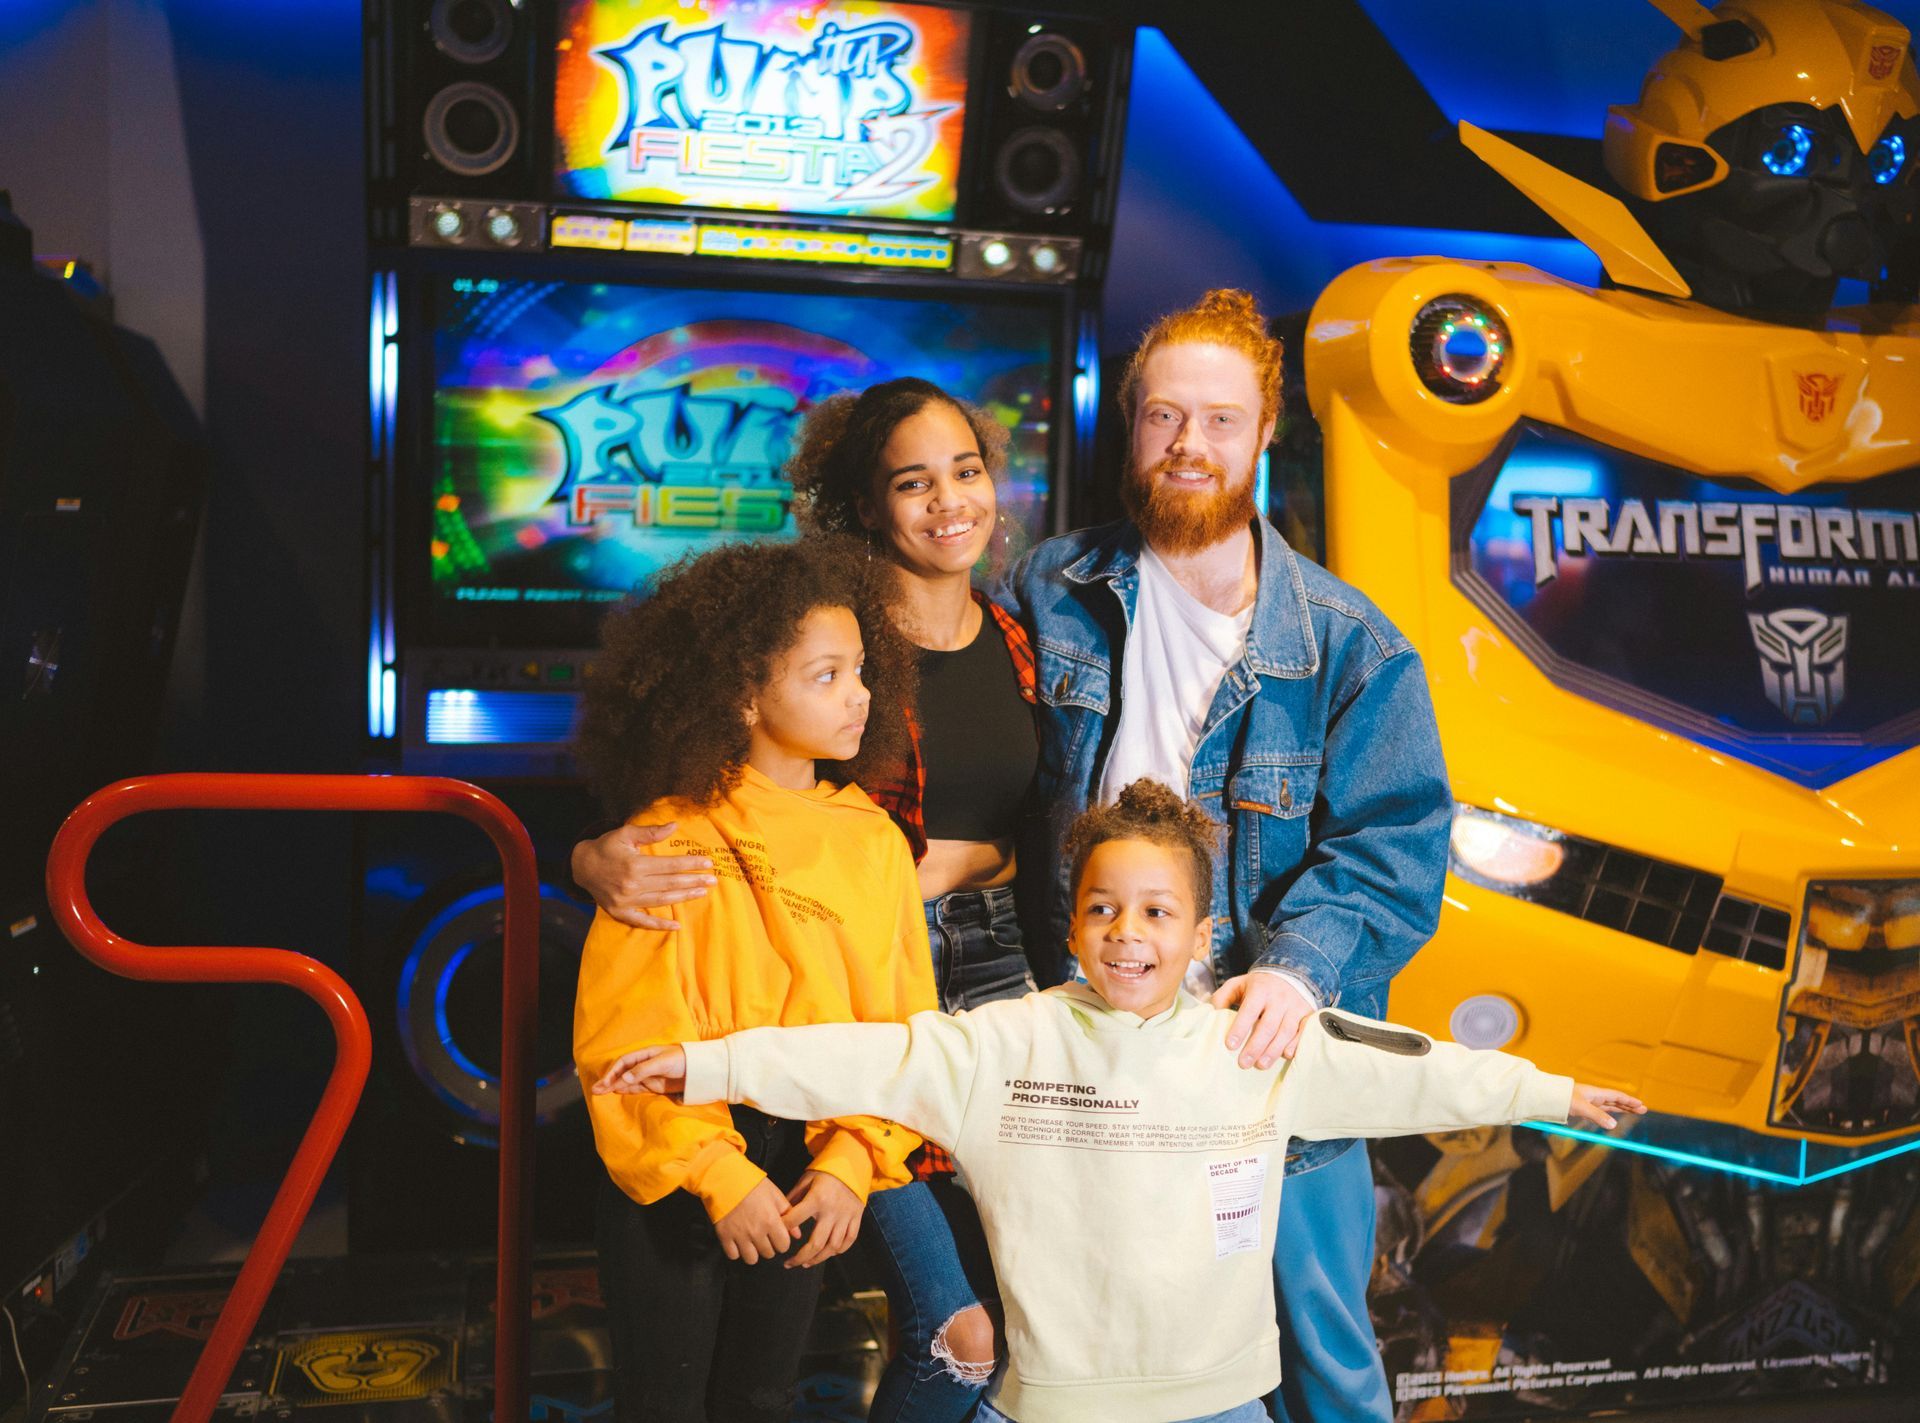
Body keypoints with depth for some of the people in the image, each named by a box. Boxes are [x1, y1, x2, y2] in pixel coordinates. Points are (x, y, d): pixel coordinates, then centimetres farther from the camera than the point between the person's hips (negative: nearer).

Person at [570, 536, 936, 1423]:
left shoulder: (875, 842, -2)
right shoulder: (673, 842, -16)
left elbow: (901, 1031, -2)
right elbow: (626, 1039, -15)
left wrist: (850, 1165, -13)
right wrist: (720, 1178, -18)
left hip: (806, 1173, 4)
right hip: (674, 1173, -4)